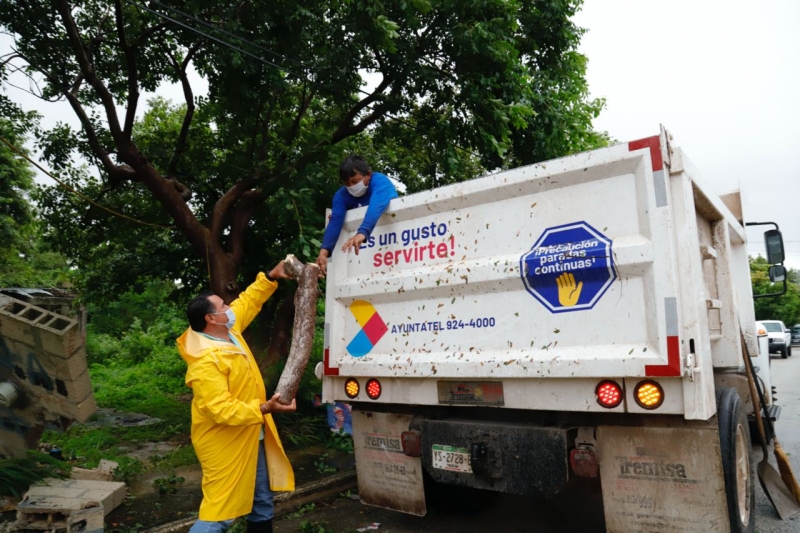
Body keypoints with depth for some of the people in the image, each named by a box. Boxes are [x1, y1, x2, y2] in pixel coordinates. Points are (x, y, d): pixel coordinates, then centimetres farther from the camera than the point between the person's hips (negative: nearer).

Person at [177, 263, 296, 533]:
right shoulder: (205, 363, -28)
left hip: (251, 439, 9)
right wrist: (265, 408, -36)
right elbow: (222, 411, -31)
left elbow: (247, 302, 14)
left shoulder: (228, 331, -1)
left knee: (261, 503, 19)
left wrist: (271, 277, 9)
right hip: (225, 445, -9)